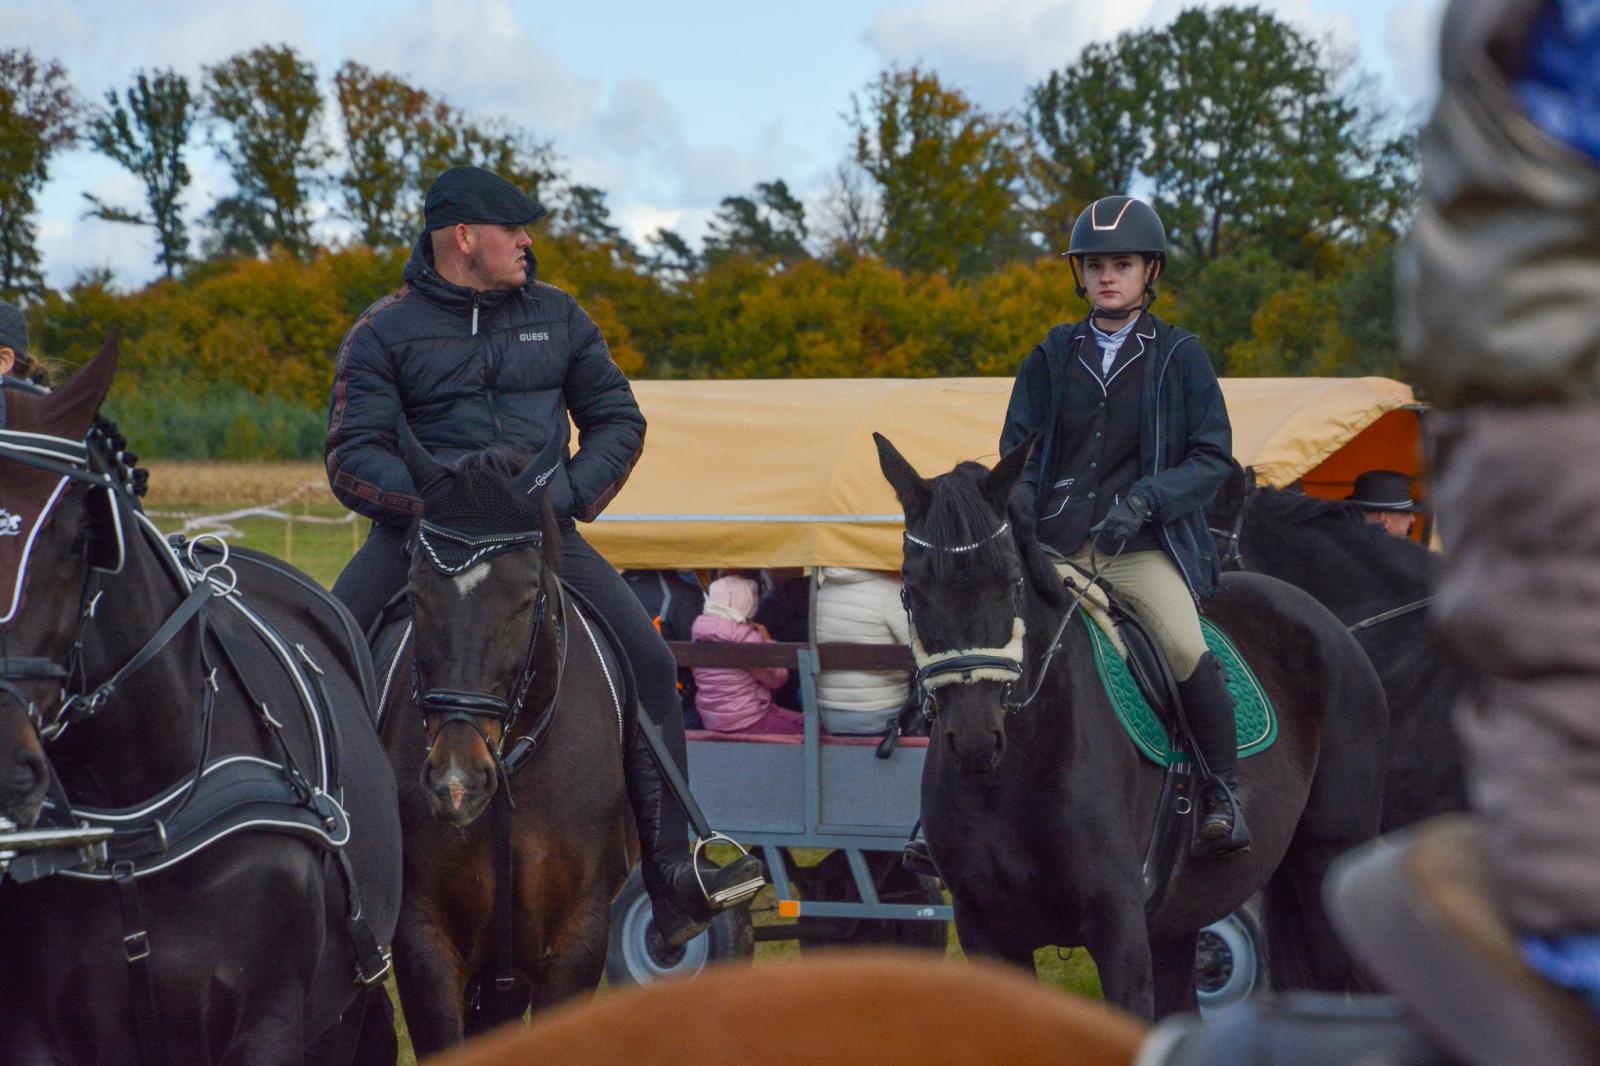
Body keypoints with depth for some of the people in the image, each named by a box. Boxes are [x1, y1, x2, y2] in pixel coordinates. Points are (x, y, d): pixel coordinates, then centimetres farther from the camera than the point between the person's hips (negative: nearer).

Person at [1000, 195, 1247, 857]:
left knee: (1186, 649, -27)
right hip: (1056, 547, 3)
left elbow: (1213, 456, 0)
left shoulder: (1179, 358, 4)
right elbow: (1017, 448, 15)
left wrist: (1144, 499, -15)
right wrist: (1021, 509, -6)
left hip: (1145, 549, -3)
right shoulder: (1052, 358, 12)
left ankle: (1223, 792, -10)